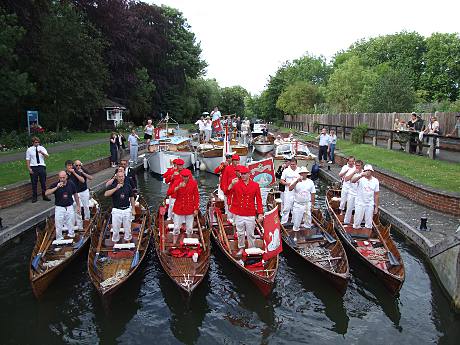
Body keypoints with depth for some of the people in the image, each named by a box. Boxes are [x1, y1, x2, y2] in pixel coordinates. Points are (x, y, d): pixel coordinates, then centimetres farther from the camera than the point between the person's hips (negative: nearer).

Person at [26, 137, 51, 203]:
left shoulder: (42, 148, 5)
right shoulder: (29, 150, 3)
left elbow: (47, 156, -8)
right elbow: (27, 160, 2)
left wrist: (42, 153, -29)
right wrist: (29, 168, -6)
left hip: (42, 166, 1)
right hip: (33, 167, -1)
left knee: (43, 182, 8)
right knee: (34, 183, 4)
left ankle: (44, 196, 19)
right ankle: (34, 197, 15)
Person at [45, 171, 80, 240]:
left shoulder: (71, 184, -1)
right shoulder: (55, 184, -7)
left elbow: (75, 195, 11)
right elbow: (46, 193, -20)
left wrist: (78, 206, 11)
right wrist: (56, 187, -28)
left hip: (70, 208, 1)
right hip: (59, 208, -1)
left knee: (71, 227, 9)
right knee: (59, 227, 4)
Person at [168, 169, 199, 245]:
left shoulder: (193, 183, -6)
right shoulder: (177, 182, -10)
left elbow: (196, 196, 1)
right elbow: (169, 193, -21)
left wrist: (196, 209, -2)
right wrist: (178, 187, -35)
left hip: (190, 209, 1)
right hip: (179, 209, -1)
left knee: (189, 228, 13)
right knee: (176, 228, 5)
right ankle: (174, 243, 21)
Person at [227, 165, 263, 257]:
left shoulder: (255, 185, 0)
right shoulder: (236, 183, 1)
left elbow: (259, 200, 0)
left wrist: (260, 213, -5)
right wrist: (232, 184, -27)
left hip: (250, 215, -1)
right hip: (239, 214, 1)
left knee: (250, 233, 7)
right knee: (240, 233, 12)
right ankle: (241, 248, 29)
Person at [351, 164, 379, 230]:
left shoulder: (375, 181, 1)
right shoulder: (361, 178, -10)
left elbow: (376, 195, 5)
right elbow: (352, 181, -34)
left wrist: (376, 207, 5)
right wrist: (360, 175, -51)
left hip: (370, 205, 3)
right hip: (360, 203, -3)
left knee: (369, 224, 9)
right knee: (357, 222, 4)